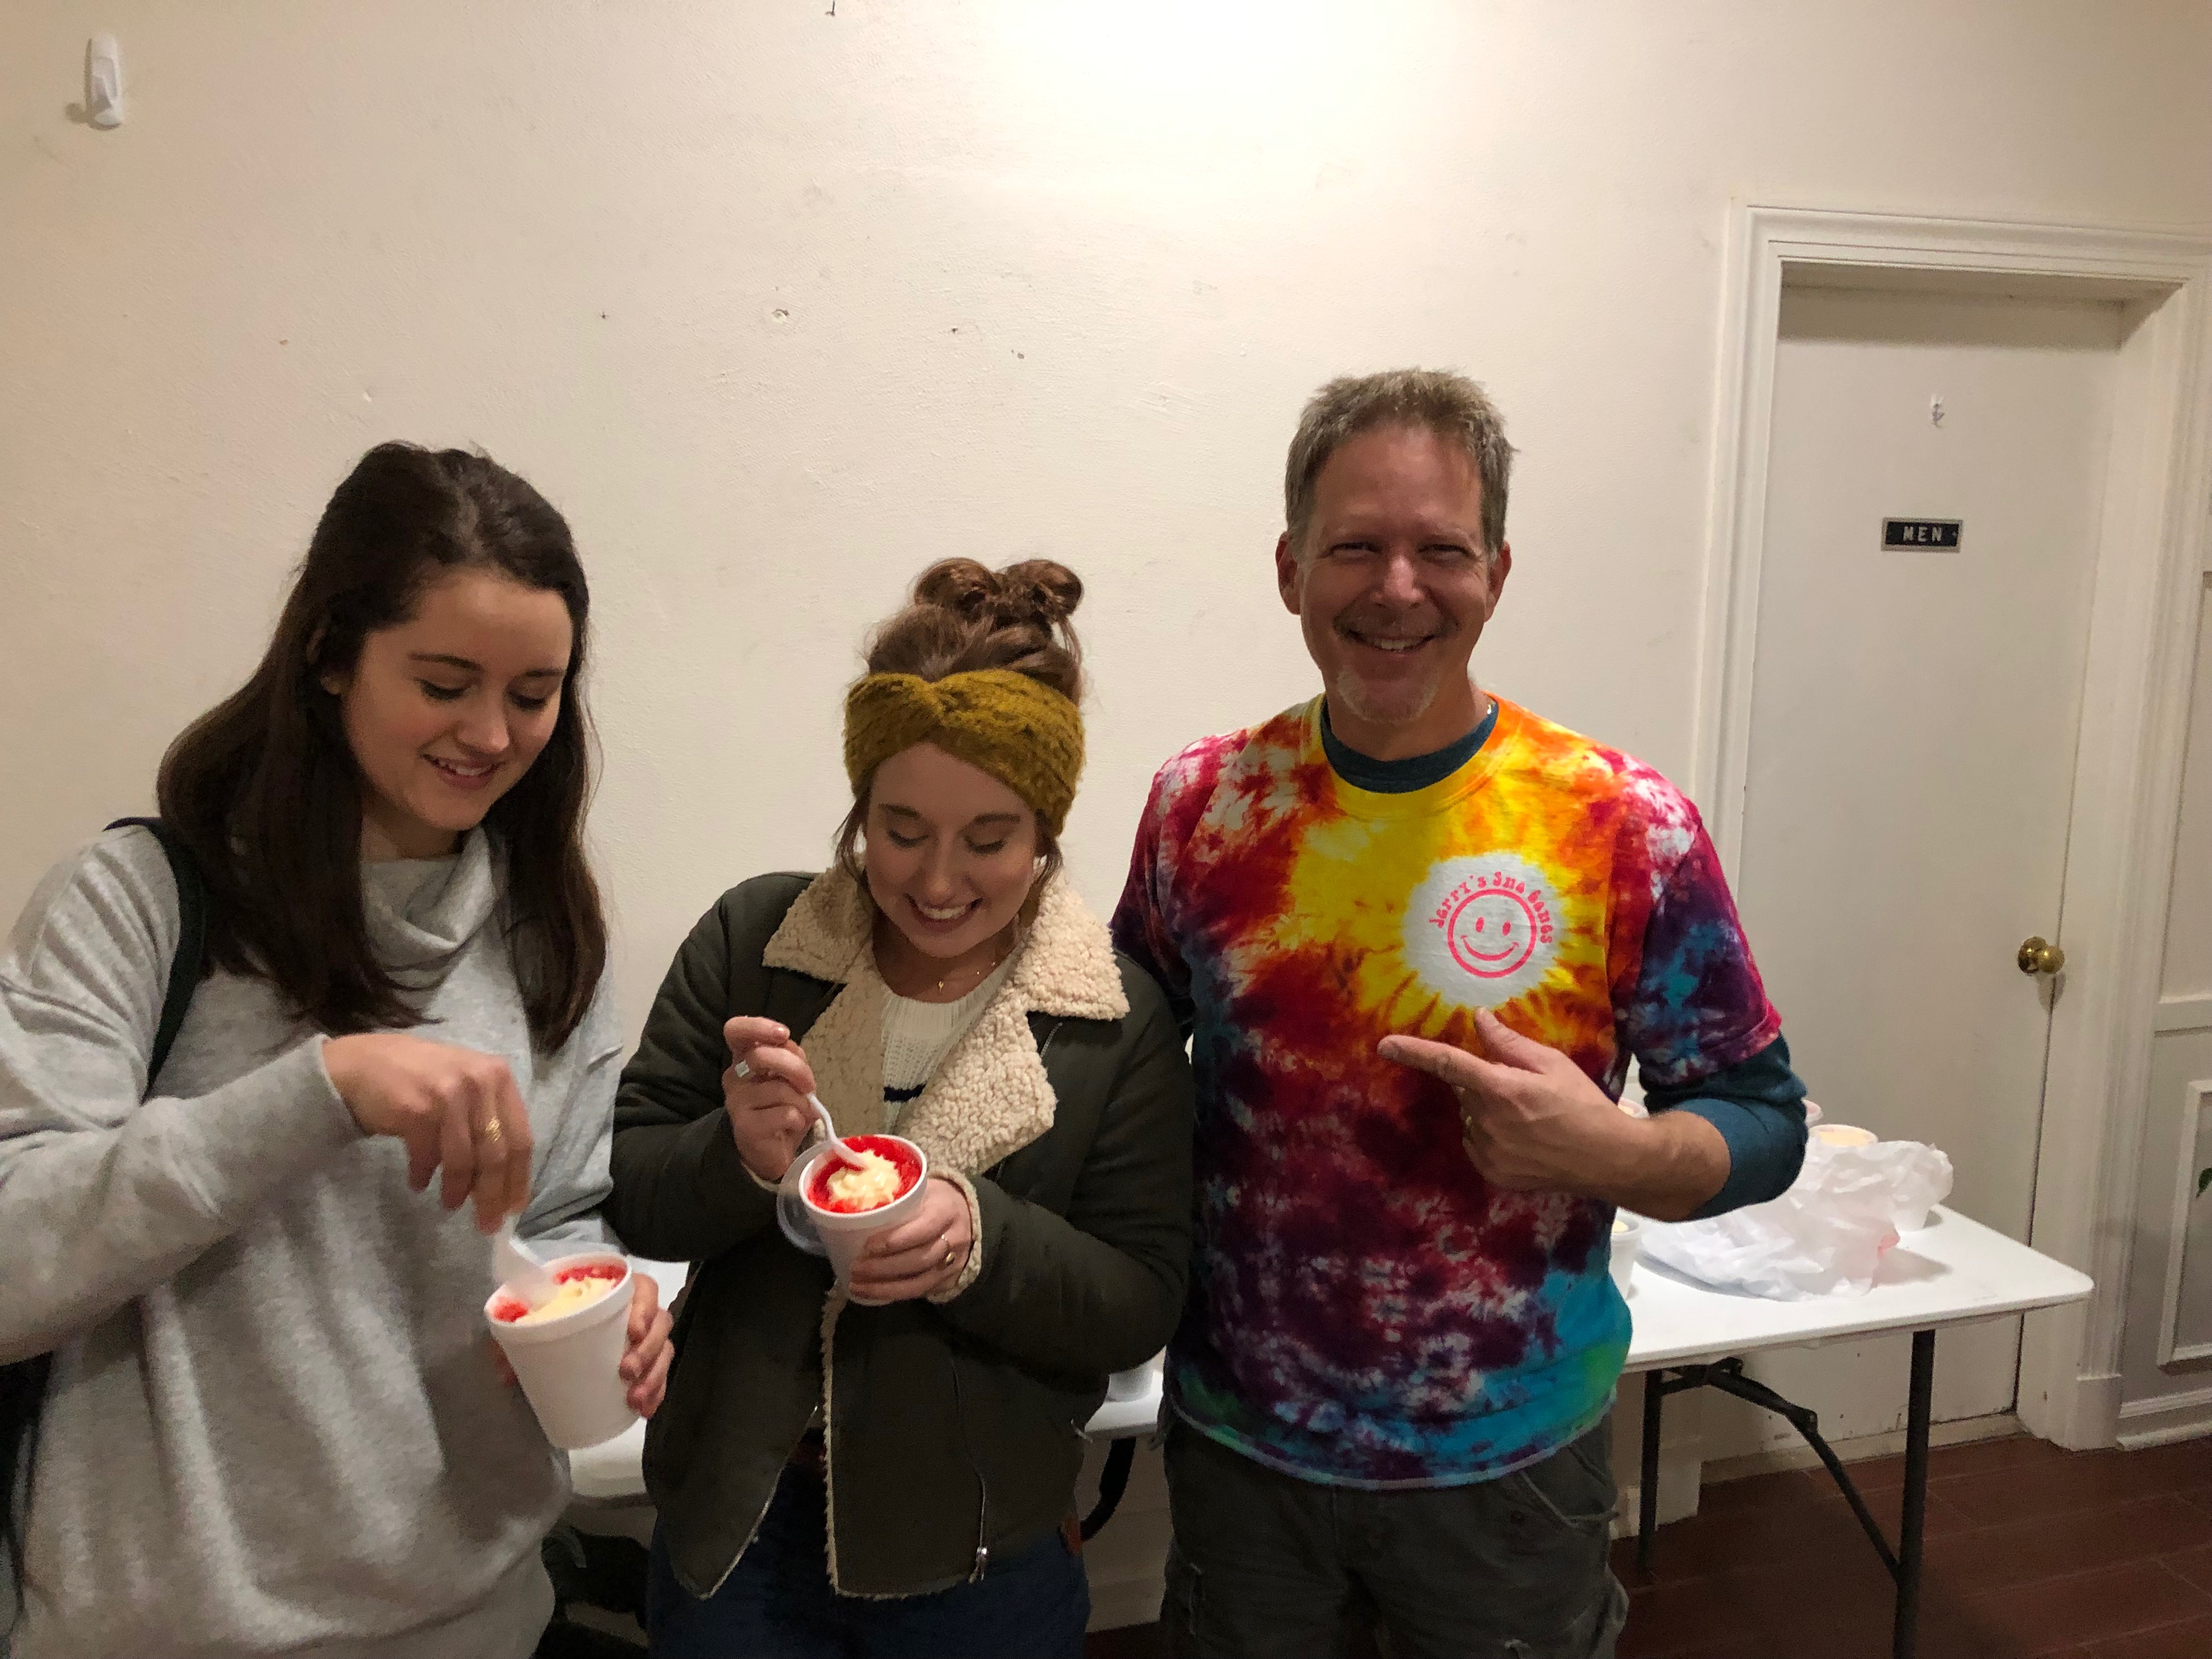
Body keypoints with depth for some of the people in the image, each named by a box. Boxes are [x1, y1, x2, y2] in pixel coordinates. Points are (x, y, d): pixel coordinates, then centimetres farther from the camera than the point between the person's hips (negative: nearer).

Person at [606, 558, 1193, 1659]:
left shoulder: (1116, 1020, -11)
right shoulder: (751, 940, -8)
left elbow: (1141, 1305, -9)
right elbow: (628, 1193, -4)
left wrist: (983, 1244, -27)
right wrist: (739, 1157, -25)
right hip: (734, 1525, 1)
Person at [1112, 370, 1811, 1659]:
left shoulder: (1629, 828, -13)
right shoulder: (1201, 804, -7)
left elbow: (1763, 1122, -6)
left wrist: (1609, 1151, -26)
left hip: (1509, 1462, -1)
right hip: (1238, 1438, 2)